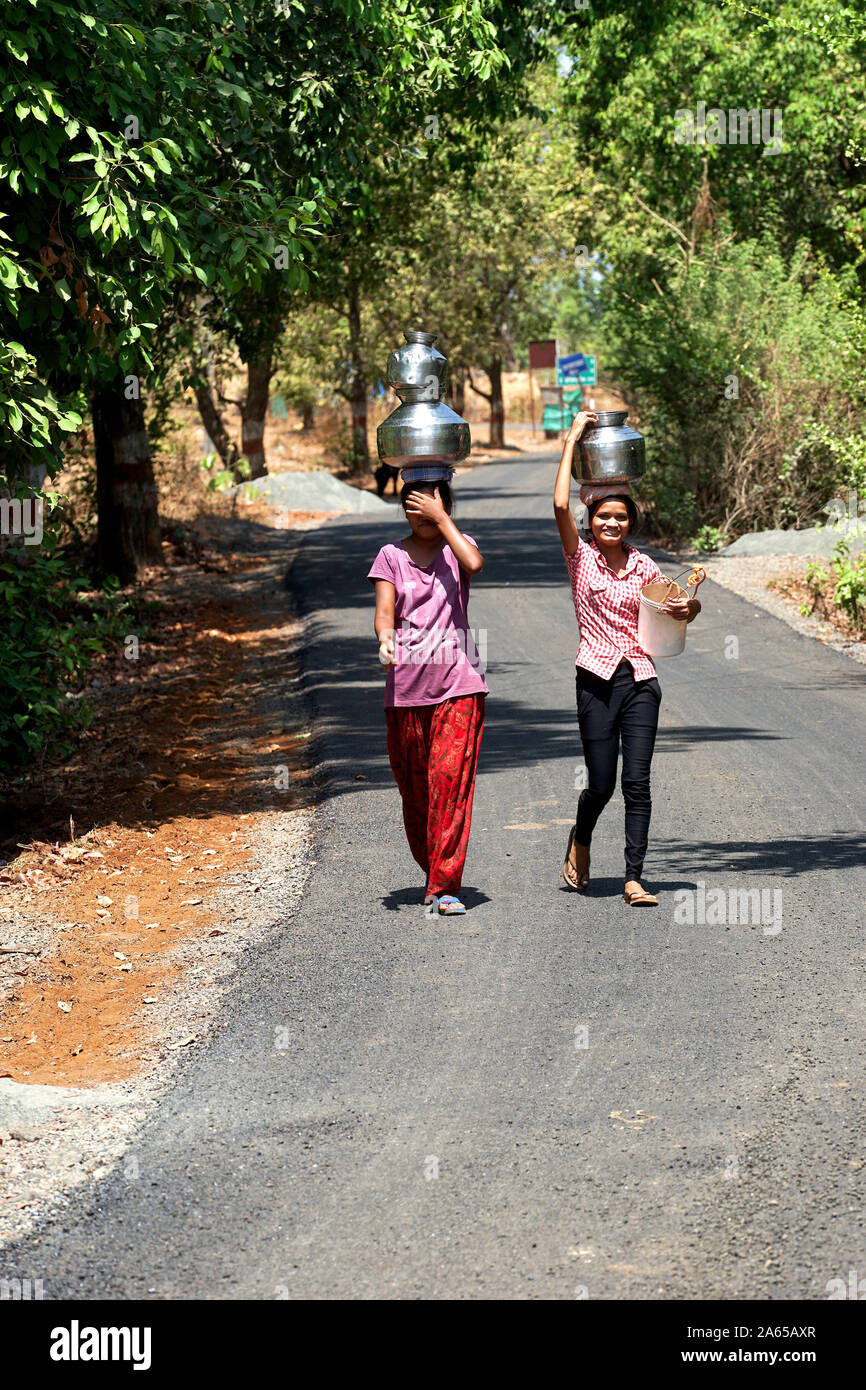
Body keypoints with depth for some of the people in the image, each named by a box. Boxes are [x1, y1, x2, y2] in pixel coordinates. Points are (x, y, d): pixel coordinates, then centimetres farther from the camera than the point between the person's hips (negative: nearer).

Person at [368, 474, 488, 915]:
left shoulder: (458, 546, 7)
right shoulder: (391, 556, 8)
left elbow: (474, 564, -17)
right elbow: (384, 611, -4)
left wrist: (441, 518, -12)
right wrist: (385, 639, -26)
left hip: (458, 682, -2)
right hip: (406, 684, 2)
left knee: (452, 780, -12)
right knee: (413, 787, 8)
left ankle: (446, 886, -11)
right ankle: (433, 873, 28)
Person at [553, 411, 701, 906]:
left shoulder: (644, 566, 9)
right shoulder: (581, 557, 2)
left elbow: (674, 609, 21)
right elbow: (561, 504, -11)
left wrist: (689, 608, -3)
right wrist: (572, 440, -6)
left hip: (641, 680, 2)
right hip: (598, 679, -2)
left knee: (638, 782, -5)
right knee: (601, 784, 0)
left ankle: (634, 879, -3)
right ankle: (580, 840, 32)